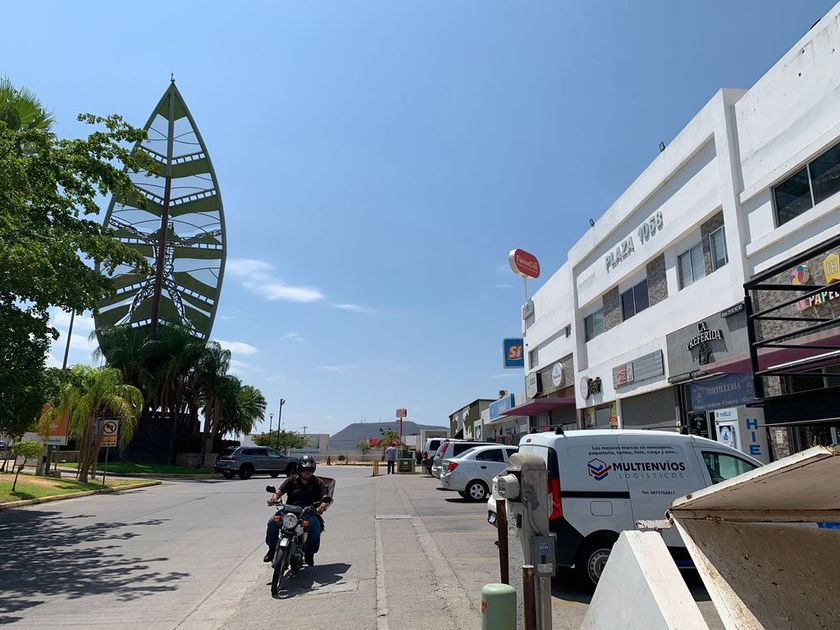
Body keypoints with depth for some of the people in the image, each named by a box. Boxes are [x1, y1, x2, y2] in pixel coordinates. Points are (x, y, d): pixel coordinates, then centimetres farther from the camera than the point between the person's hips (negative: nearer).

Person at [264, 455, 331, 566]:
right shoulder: (292, 480, 11)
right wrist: (274, 498, -25)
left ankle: (309, 553, -7)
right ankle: (272, 549, 4)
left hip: (308, 512, -2)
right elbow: (280, 491, -1)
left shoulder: (317, 483, 6)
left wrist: (322, 506, -30)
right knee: (272, 522, -20)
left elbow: (326, 497, -7)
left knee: (315, 527, -31)